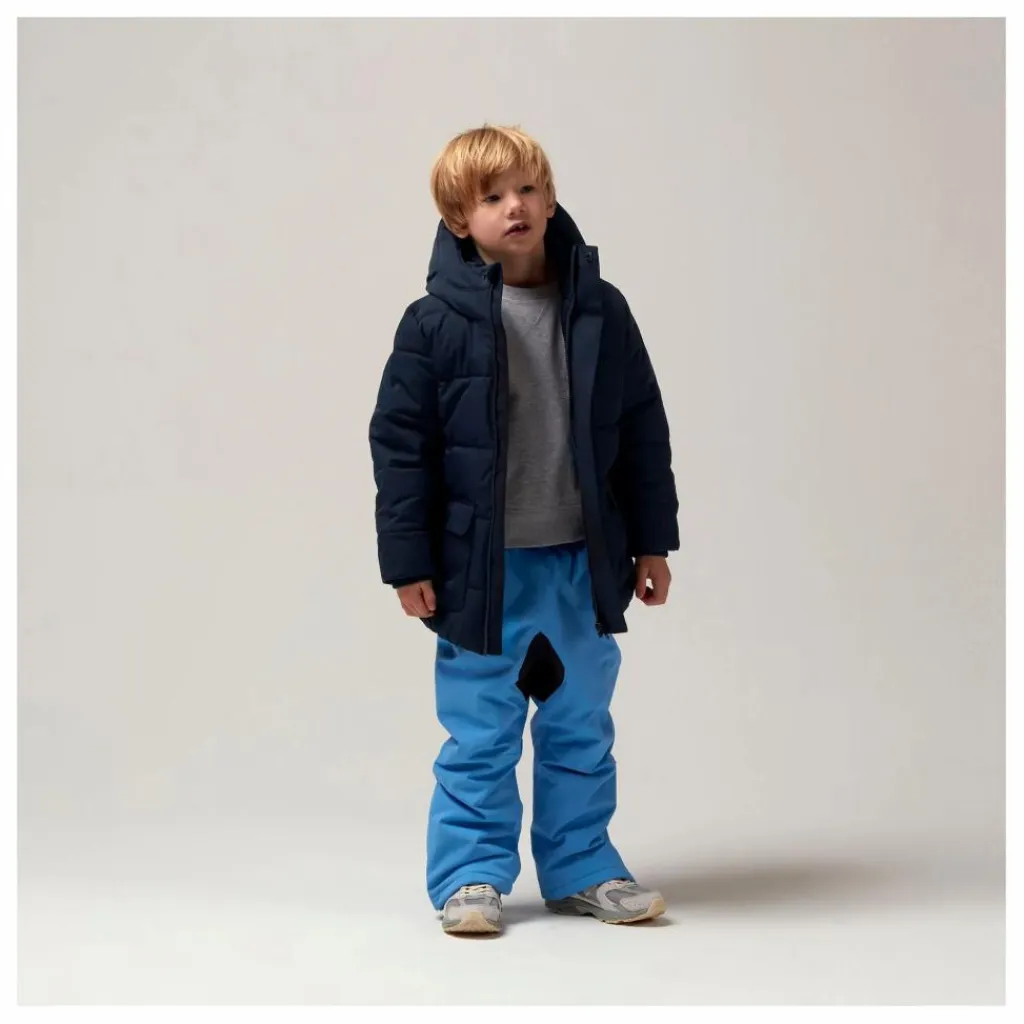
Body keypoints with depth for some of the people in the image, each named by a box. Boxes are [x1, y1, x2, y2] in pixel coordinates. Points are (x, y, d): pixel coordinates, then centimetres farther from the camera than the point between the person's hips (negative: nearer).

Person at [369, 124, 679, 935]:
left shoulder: (600, 312, 1)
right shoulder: (437, 322, -9)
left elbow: (643, 432, 7)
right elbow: (400, 443, -6)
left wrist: (653, 541, 7)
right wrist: (409, 560, -8)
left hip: (583, 562, 3)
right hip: (482, 568, -3)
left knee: (581, 729, 14)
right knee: (481, 734, 6)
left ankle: (580, 867, 27)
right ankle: (471, 872, 19)